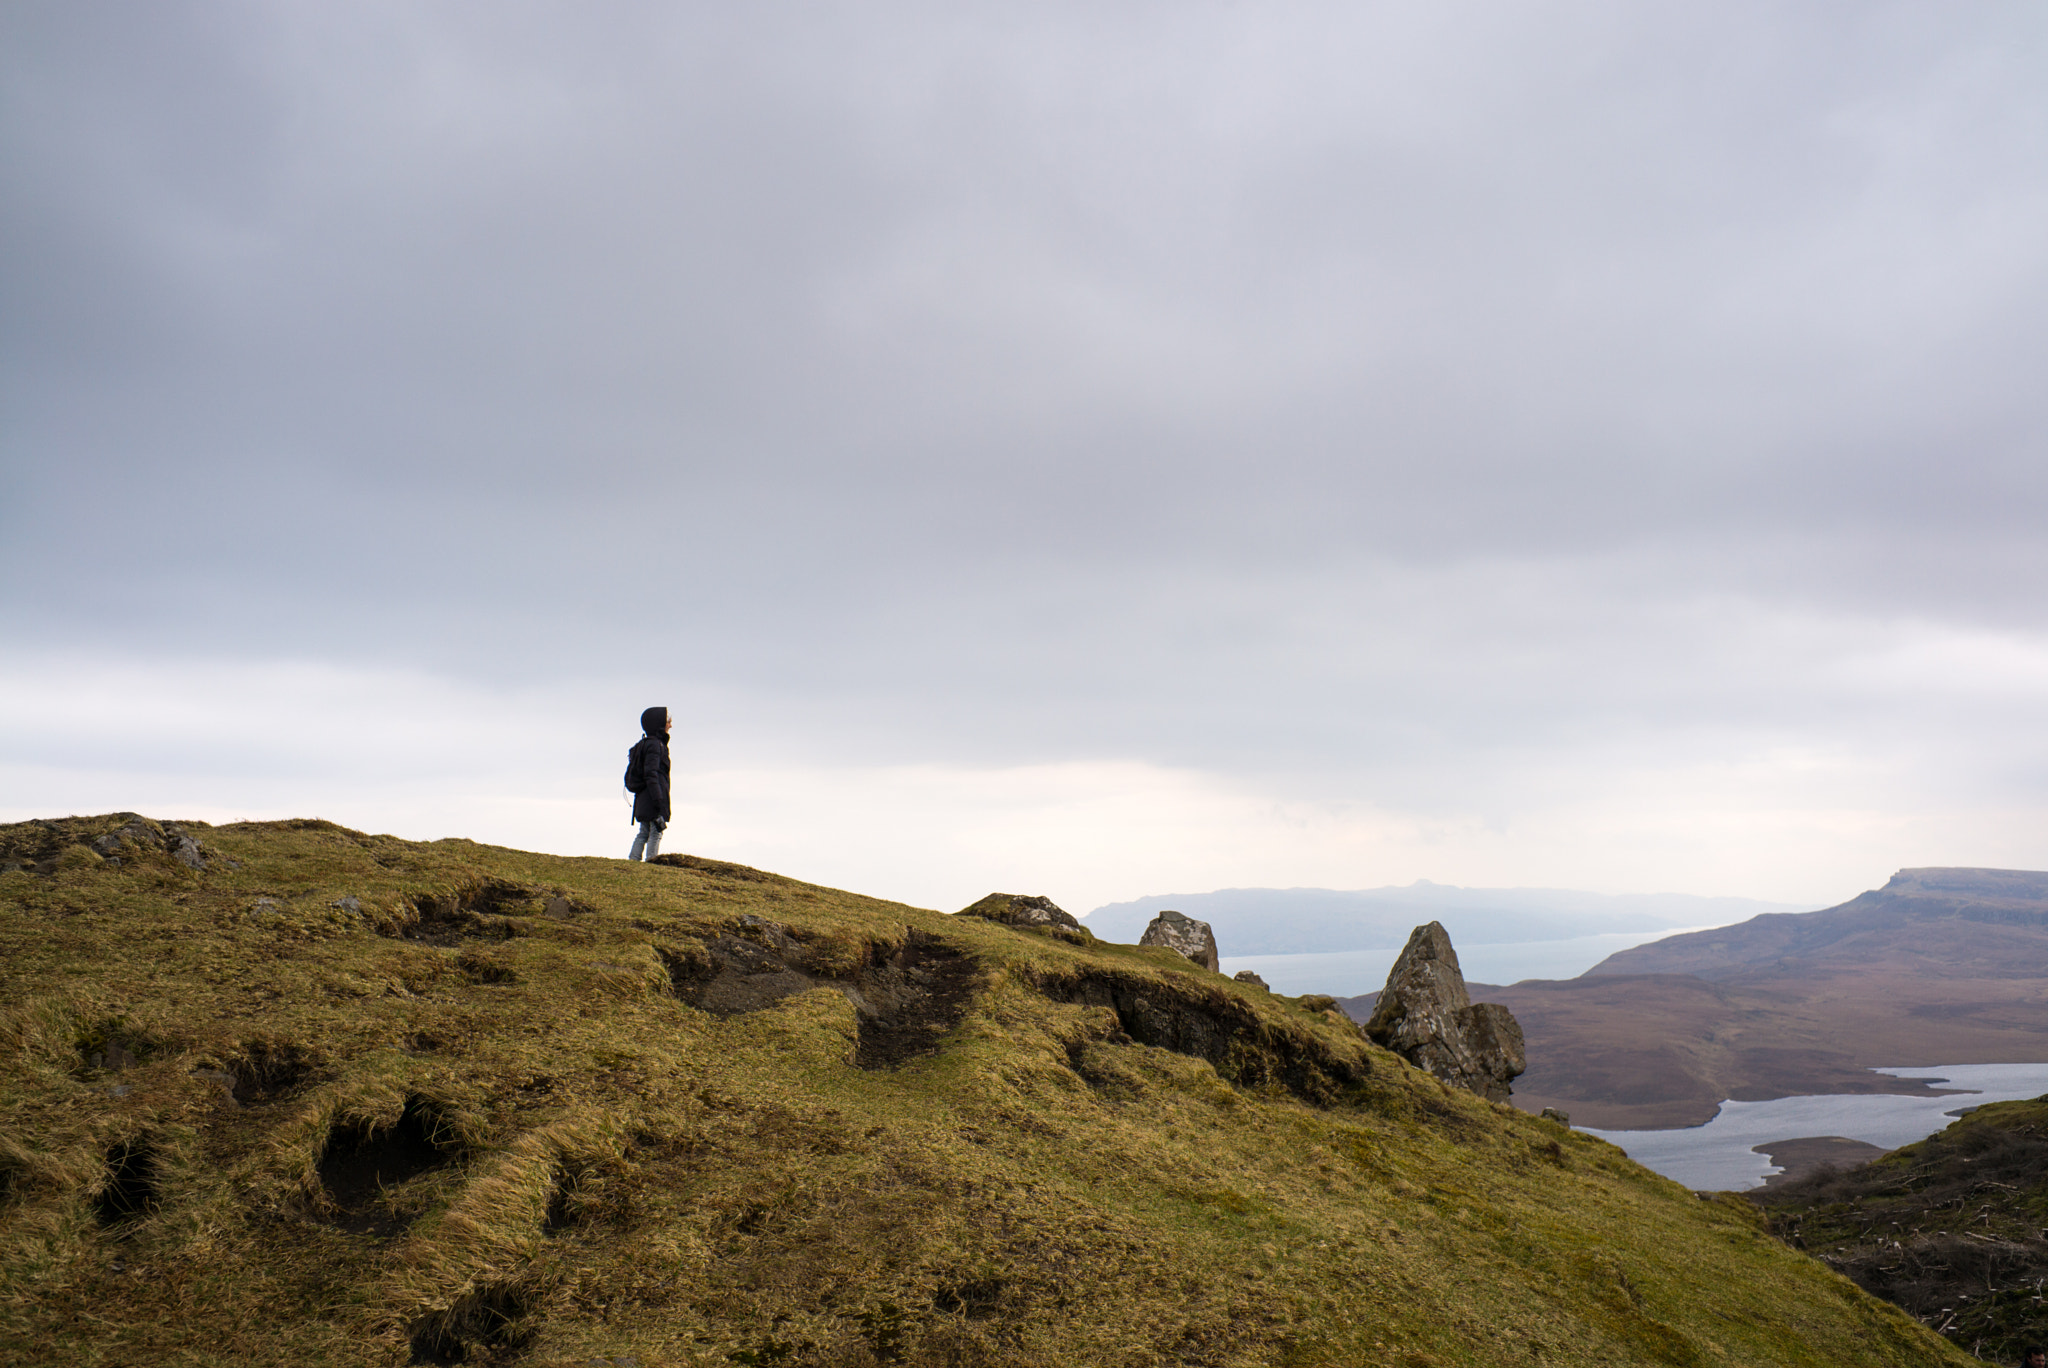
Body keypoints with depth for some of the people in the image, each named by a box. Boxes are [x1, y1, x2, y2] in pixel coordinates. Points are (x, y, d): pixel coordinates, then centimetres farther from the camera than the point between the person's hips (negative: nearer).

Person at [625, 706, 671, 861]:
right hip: (652, 795, -10)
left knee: (644, 833, 11)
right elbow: (650, 773, -18)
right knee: (656, 832, -9)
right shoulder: (654, 744, -11)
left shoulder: (646, 744, 19)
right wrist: (658, 799, -21)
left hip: (642, 797, 10)